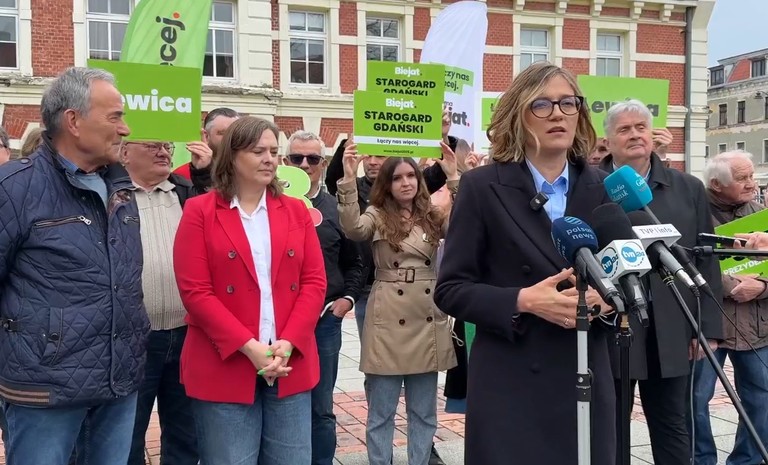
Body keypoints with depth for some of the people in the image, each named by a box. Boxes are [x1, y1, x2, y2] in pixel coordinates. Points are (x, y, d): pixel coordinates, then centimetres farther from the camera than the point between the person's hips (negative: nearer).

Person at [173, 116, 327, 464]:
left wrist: (287, 344, -10)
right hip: (225, 367, -3)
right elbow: (195, 291, -8)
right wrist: (250, 347, -15)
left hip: (291, 364, 3)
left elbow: (314, 282, 4)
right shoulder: (199, 211, -1)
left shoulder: (295, 211, 10)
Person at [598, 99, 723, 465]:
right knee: (608, 428, 11)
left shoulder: (689, 189, 9)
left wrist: (708, 328, 3)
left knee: (671, 427, 14)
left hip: (671, 333, 3)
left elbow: (706, 263, 8)